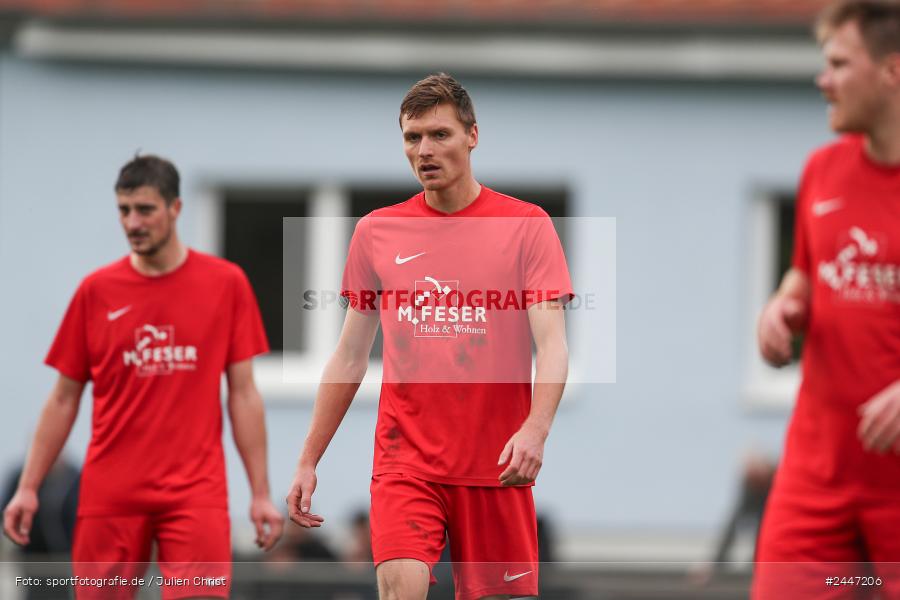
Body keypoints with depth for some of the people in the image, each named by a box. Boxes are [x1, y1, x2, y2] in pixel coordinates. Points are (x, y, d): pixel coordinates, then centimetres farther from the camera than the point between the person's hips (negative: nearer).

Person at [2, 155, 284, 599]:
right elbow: (63, 400, 10)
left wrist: (261, 493, 0)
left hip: (195, 491, -1)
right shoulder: (96, 291, 5)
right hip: (109, 493, 2)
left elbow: (243, 394, 4)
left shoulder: (225, 283, 2)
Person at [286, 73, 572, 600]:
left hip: (496, 467, -1)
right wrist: (308, 461, 12)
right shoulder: (377, 231, 8)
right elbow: (350, 356, 14)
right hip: (405, 462, 1)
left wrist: (535, 429, -26)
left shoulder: (527, 225, 0)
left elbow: (552, 346, -8)